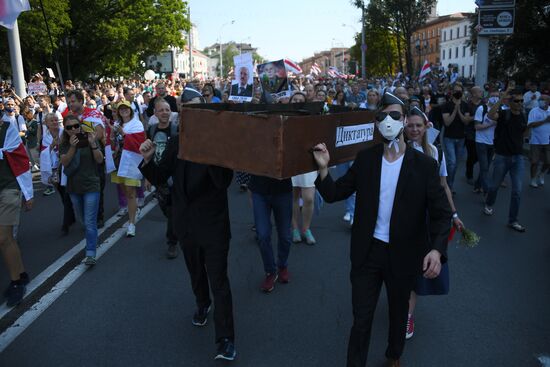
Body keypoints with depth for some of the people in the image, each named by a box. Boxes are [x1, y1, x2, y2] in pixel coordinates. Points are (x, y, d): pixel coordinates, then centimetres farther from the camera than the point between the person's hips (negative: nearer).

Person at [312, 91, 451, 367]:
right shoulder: (365, 159, -4)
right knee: (361, 319, 9)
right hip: (368, 251, 0)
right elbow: (333, 194, -3)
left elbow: (441, 213, -11)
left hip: (403, 255, 1)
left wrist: (437, 249, -28)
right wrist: (323, 167, -21)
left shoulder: (424, 165, -9)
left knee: (398, 313, 24)